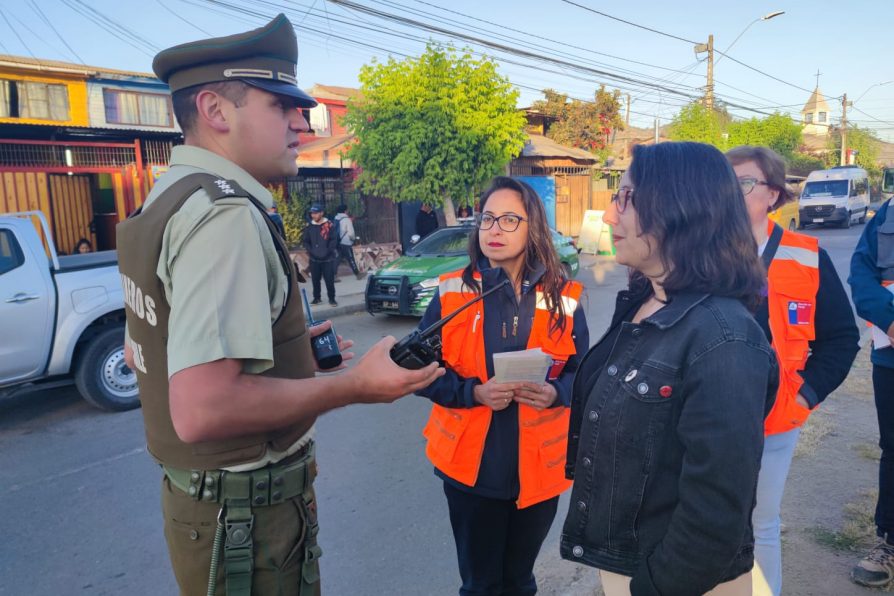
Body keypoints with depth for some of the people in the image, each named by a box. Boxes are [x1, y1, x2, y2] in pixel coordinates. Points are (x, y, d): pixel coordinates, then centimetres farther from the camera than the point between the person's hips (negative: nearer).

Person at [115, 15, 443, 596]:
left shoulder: (165, 198, 7)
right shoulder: (224, 212, -25)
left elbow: (141, 349, 16)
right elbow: (201, 409, -34)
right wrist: (356, 385, -23)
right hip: (248, 514, -9)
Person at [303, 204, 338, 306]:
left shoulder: (329, 225, -3)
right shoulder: (309, 226, 6)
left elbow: (334, 240, -4)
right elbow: (306, 241, 10)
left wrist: (328, 251, -13)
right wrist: (311, 251, -4)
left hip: (328, 258, -3)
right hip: (314, 259, 3)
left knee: (329, 280, -1)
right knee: (315, 280, 8)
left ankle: (332, 298, 10)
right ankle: (316, 298, 21)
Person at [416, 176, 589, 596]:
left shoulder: (562, 297, -4)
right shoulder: (453, 292, -7)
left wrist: (555, 393, -19)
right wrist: (475, 392, -21)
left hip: (538, 468, 1)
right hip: (471, 466, -1)